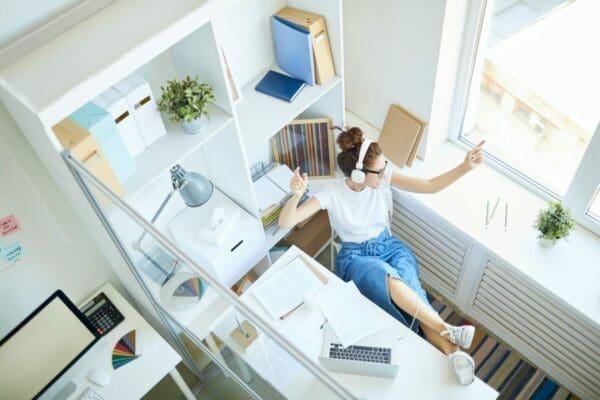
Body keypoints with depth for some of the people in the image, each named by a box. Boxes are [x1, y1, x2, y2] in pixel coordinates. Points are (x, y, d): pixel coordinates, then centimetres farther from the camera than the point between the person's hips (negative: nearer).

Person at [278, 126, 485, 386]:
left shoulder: (383, 177, -8)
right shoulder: (332, 193, -17)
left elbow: (430, 186, -7)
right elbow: (285, 223, -23)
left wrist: (465, 167, -20)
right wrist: (296, 195, -43)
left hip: (389, 246, 3)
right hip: (355, 255, -3)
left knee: (412, 292, -29)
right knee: (390, 279, -37)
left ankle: (454, 352, -37)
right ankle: (446, 331, -34)